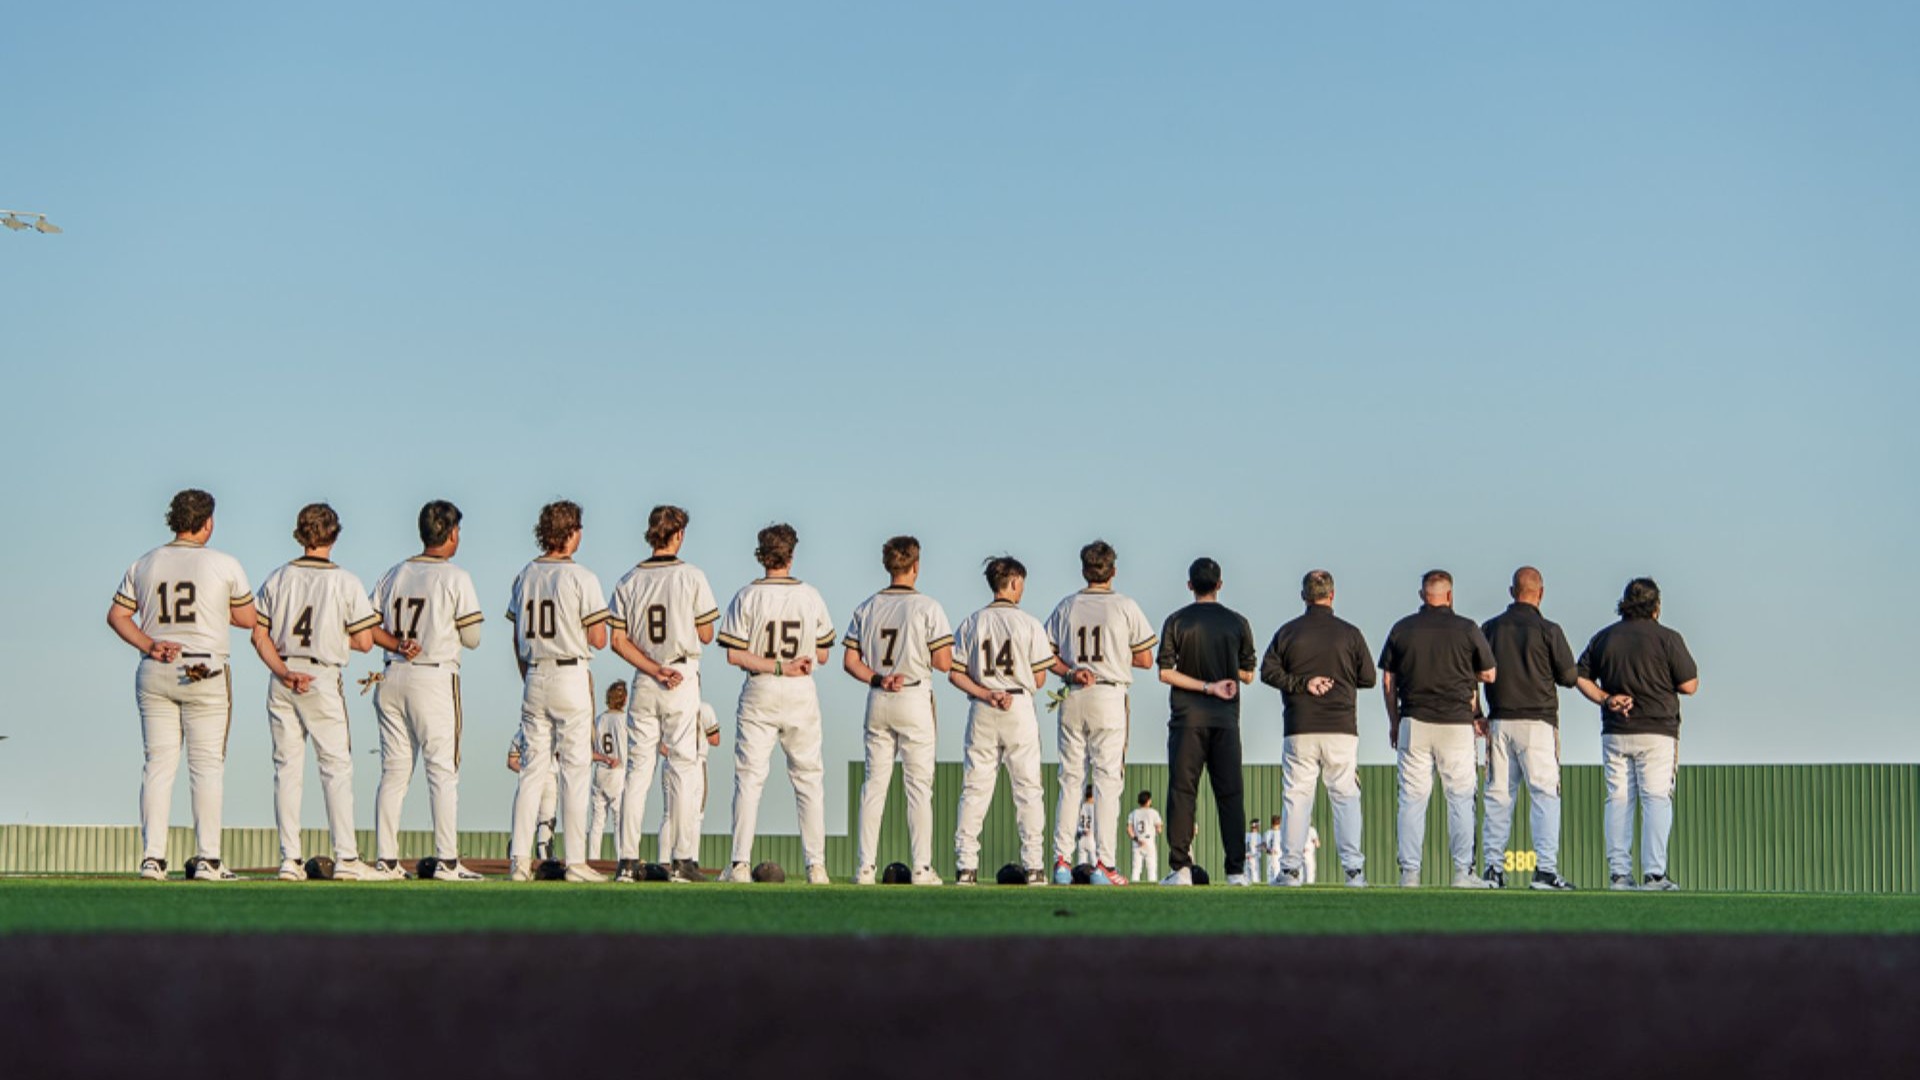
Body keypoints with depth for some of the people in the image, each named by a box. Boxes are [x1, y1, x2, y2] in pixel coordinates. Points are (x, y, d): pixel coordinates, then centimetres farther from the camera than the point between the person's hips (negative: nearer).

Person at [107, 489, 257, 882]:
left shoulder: (144, 565, 8)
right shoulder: (224, 565, -3)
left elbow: (116, 615, 6)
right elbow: (249, 619, 5)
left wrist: (148, 645, -1)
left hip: (154, 673, 4)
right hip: (206, 672, -4)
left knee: (158, 765, 5)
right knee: (206, 765, 0)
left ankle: (152, 857, 0)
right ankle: (207, 859, -4)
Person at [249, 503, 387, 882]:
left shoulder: (277, 579, 4)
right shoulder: (345, 583, -6)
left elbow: (259, 635, 1)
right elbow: (365, 641, -6)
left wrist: (283, 672, -6)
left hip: (281, 683, 3)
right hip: (323, 679, -3)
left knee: (287, 767, 7)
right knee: (337, 768, 1)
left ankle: (290, 858, 4)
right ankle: (346, 857, -3)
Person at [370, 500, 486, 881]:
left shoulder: (393, 575, 11)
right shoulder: (455, 578, -5)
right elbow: (472, 638, -3)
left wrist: (397, 644, 3)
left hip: (391, 678, 5)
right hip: (436, 678, -5)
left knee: (393, 771, 8)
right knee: (443, 770, -3)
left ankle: (387, 859, 6)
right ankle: (446, 860, -7)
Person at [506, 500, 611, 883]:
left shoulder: (525, 576, 8)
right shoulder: (581, 578, -9)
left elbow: (518, 639, 12)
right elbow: (598, 639, -11)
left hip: (534, 678, 5)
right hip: (571, 677, -5)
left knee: (532, 767, 8)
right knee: (575, 769, -2)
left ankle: (519, 859, 3)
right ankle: (575, 862, -3)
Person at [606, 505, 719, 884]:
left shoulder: (629, 580, 5)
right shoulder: (690, 576, -5)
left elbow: (619, 641, 0)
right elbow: (706, 635, -2)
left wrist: (653, 669, -5)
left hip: (642, 682, 3)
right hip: (683, 679, -3)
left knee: (637, 767, 6)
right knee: (683, 767, -1)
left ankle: (627, 860, 2)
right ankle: (681, 859, -5)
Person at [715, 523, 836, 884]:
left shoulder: (747, 597, -5)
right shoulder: (810, 596, 0)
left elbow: (734, 654, -12)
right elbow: (823, 654, 5)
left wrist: (775, 665, -9)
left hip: (760, 693, -1)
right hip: (802, 694, 1)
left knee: (749, 777, 1)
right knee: (808, 777, 7)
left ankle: (741, 864, -6)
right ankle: (816, 865, 3)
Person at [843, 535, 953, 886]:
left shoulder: (867, 608, 6)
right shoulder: (927, 607, -8)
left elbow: (850, 661, 3)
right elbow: (944, 663, -9)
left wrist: (877, 678, -3)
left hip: (877, 701, 4)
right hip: (915, 700, -4)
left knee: (874, 783, 7)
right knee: (919, 785, 0)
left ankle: (865, 866, 3)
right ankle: (922, 868, -3)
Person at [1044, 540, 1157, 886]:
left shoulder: (1066, 607, 7)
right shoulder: (1125, 607, -1)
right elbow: (1145, 659, 1)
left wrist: (1070, 672, -3)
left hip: (1072, 700, 3)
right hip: (1109, 697, -3)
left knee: (1070, 778, 7)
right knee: (1107, 779, -3)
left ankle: (1061, 860, 3)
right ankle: (1103, 863, -8)